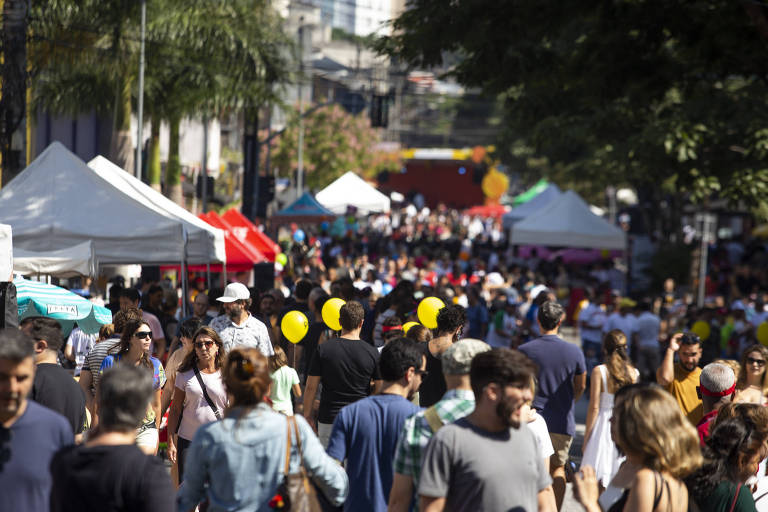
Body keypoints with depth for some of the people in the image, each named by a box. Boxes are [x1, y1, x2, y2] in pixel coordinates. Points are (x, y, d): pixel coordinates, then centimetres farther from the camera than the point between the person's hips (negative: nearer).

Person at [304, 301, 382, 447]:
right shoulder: (372, 353, -4)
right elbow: (381, 389, 0)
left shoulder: (323, 350, -5)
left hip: (329, 420, 0)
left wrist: (307, 415, 10)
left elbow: (311, 387, -1)